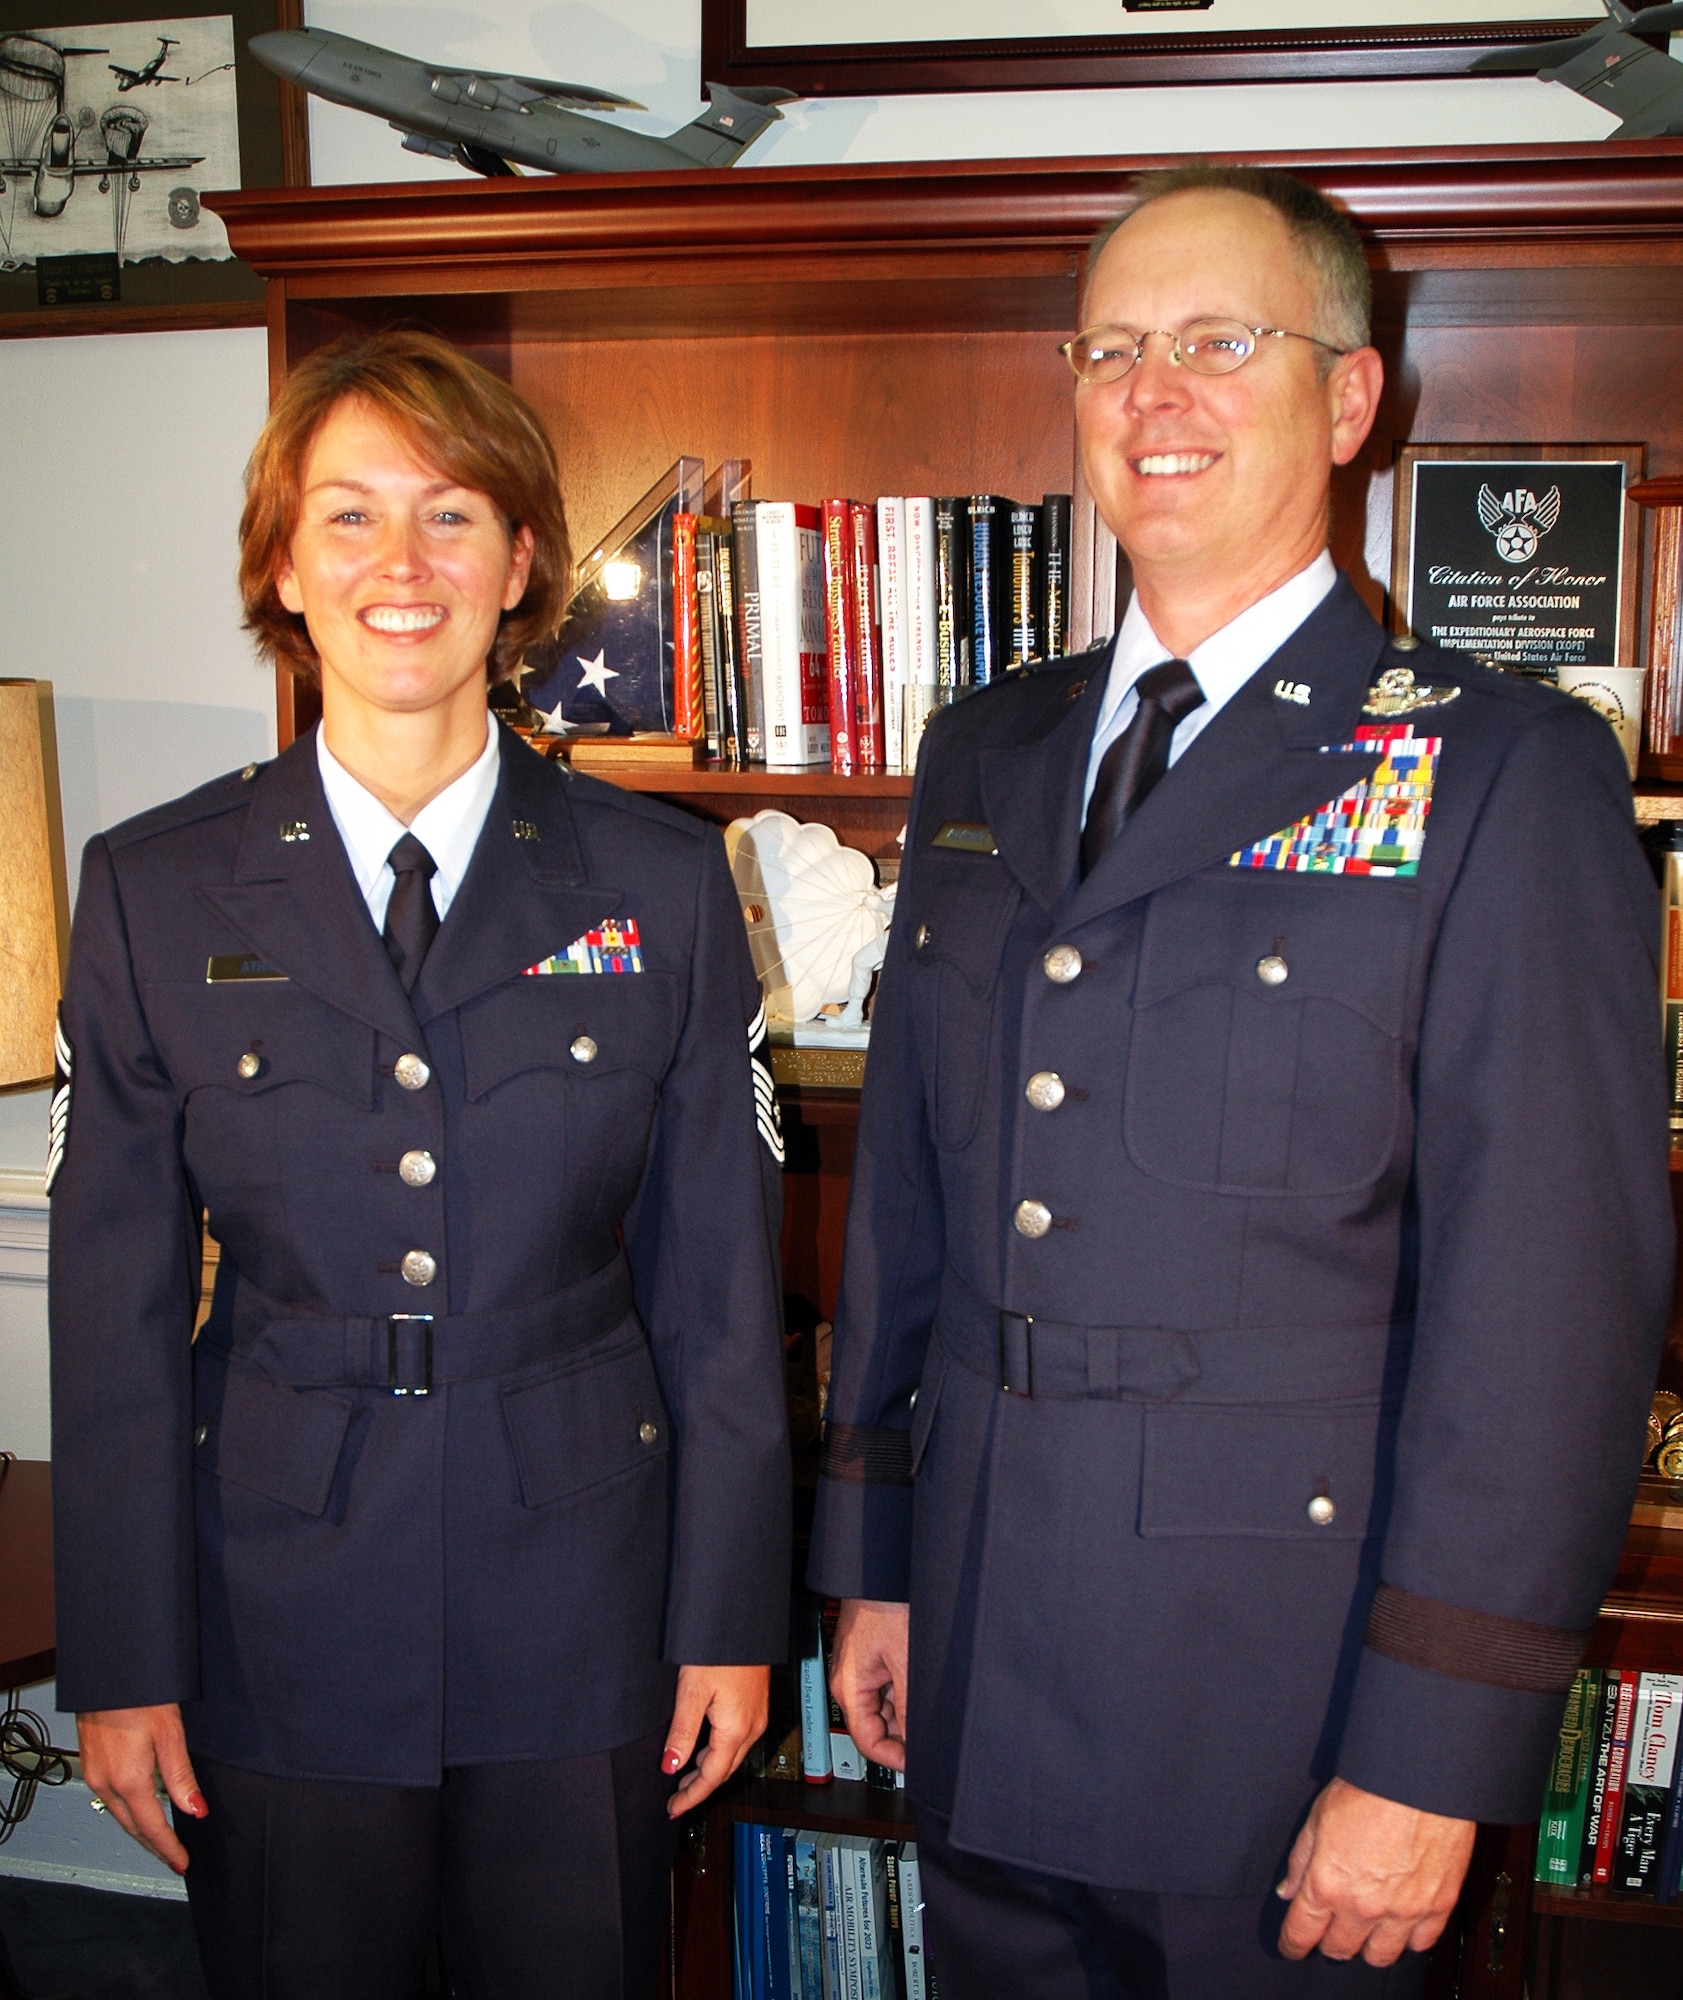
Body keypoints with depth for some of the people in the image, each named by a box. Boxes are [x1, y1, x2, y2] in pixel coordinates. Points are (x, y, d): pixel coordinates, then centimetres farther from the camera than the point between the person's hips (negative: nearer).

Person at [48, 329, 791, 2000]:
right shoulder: (157, 890, -2)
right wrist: (121, 1661, 0)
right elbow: (114, 1303, 0)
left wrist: (731, 1617, 0)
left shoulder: (661, 881, -3)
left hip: (579, 1611, 0)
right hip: (281, 1621, 0)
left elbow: (719, 1273, -1)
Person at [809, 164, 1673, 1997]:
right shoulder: (983, 755, 7)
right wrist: (870, 1561, 11)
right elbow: (904, 1183, 10)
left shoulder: (1502, 772, -10)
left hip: (1272, 1700, -4)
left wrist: (1431, 1760, -13)